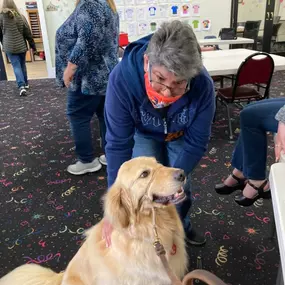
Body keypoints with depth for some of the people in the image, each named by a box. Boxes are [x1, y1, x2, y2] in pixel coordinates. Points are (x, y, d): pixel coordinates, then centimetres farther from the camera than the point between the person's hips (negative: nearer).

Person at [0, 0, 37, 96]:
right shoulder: (20, 16, -1)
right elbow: (28, 33, 2)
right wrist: (33, 46, 8)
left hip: (9, 47, -2)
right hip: (21, 45, 2)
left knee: (16, 66, -1)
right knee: (22, 65, 17)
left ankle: (21, 86, -15)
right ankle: (25, 84, 28)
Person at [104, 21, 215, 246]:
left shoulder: (203, 84, -37)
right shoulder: (122, 78, -41)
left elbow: (196, 142, -25)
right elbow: (118, 144, -35)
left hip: (181, 135, 1)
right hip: (143, 133, 0)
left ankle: (181, 225, 37)